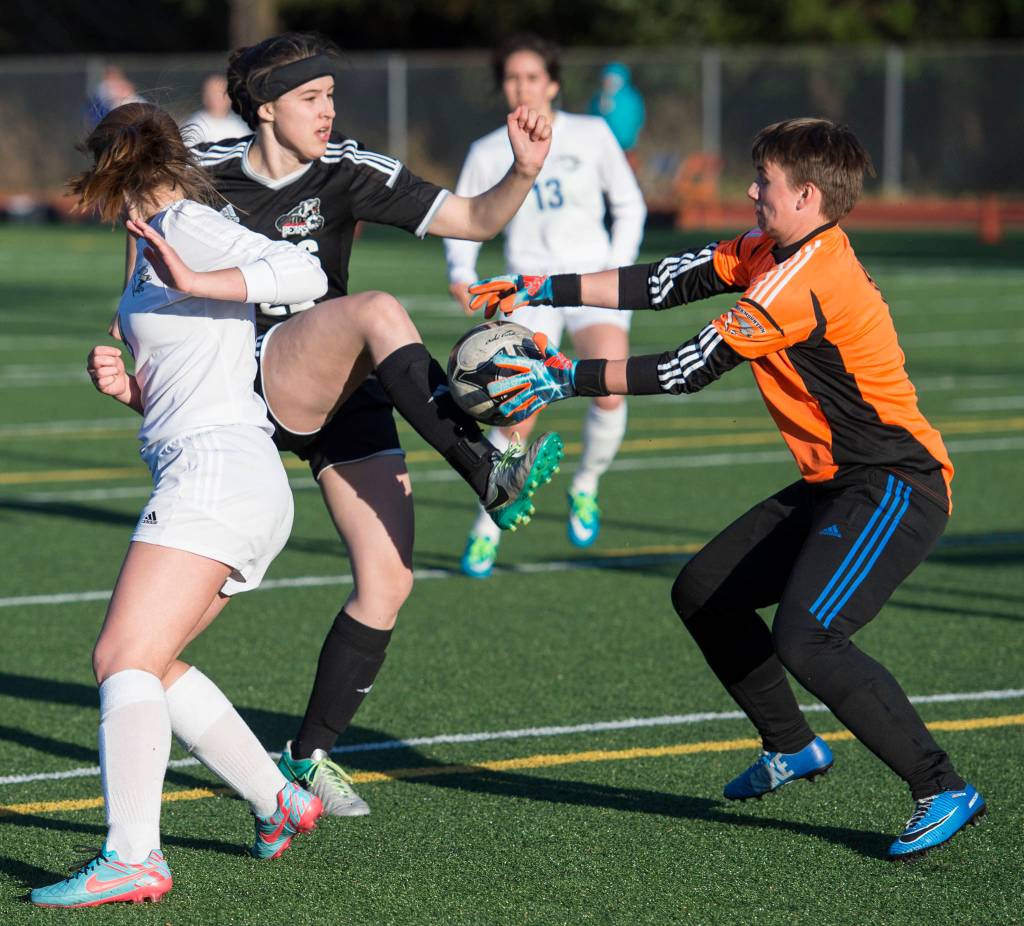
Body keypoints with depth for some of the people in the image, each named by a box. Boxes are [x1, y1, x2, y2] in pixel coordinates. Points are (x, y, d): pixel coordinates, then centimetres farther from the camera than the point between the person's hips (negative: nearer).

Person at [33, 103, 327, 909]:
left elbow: (305, 275, -19)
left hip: (215, 471, -10)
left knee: (126, 660, -18)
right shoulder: (158, 243, 22)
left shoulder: (185, 225, -4)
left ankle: (133, 858, -28)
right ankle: (278, 800, 22)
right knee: (145, 663, 18)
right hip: (255, 488, 10)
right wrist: (127, 387, 9)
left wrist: (195, 282, -24)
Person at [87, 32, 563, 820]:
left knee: (388, 581, -5)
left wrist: (525, 172, -23)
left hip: (343, 396, 3)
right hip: (258, 380, -3)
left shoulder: (348, 171, -3)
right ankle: (488, 477, -37)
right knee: (379, 310, -32)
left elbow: (476, 220, -6)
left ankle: (311, 755, 11)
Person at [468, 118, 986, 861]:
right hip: (834, 487, 11)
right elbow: (668, 284, 9)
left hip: (895, 488, -11)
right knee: (702, 594, 14)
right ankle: (792, 748, 29)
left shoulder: (808, 280, -22)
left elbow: (691, 369, -22)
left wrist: (571, 379, -18)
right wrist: (545, 291, 6)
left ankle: (944, 791, -18)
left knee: (806, 638, -27)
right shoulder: (767, 252, 7)